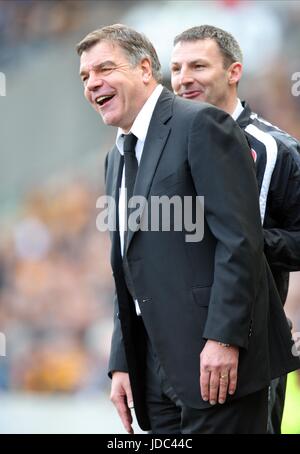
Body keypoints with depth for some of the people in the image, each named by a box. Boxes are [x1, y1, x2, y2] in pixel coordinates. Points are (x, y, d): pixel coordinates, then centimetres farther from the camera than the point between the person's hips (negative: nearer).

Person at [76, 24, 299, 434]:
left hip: (217, 358, -8)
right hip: (155, 368, 8)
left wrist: (223, 338, -21)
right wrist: (122, 364, 14)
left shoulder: (201, 124, -8)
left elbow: (240, 238, -16)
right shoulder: (118, 157, 20)